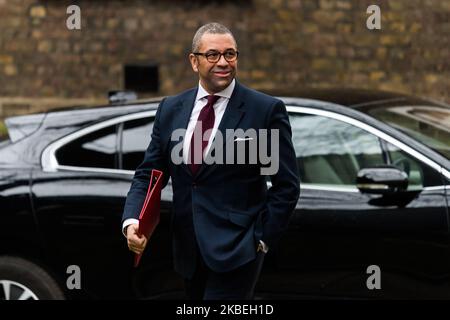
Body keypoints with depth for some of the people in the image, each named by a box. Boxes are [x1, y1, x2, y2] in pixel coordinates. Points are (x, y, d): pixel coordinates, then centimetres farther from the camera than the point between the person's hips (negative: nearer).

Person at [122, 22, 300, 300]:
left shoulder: (266, 110, -4)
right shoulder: (170, 109, 9)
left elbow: (286, 185, -3)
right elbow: (148, 175, 9)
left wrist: (263, 239, -8)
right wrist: (132, 222, -8)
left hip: (236, 250, -5)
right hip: (190, 252, 5)